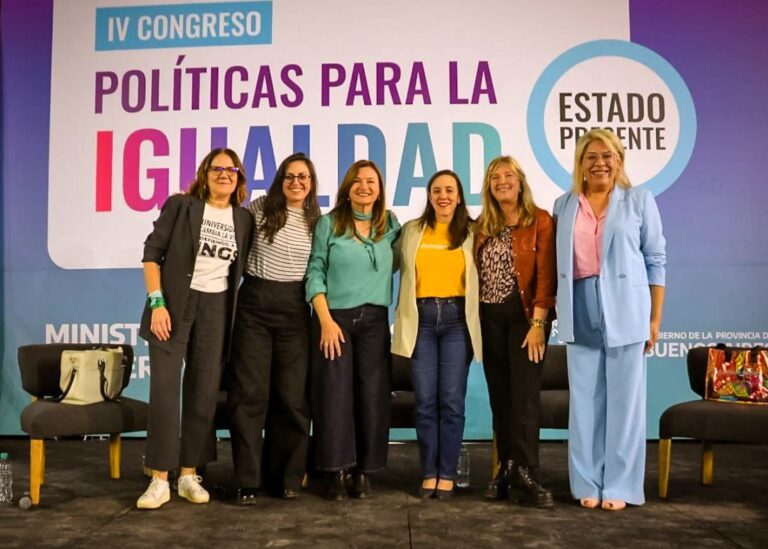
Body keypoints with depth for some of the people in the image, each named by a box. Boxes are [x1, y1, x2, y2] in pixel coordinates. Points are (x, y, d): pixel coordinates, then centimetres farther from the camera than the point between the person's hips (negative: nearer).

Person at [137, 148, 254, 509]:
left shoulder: (244, 219, 8)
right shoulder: (181, 205, -2)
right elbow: (152, 252, -5)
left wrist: (235, 314, 7)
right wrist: (157, 302, -13)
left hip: (215, 307, 3)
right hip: (174, 302, -3)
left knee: (204, 392, 6)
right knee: (164, 388, -5)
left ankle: (189, 475, 17)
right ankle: (160, 480, 3)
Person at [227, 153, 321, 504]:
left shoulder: (316, 222, 8)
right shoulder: (260, 208, 1)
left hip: (294, 309, 2)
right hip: (254, 304, -2)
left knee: (292, 395, 4)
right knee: (249, 392, -2)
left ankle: (285, 477, 17)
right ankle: (248, 480, 7)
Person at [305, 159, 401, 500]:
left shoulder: (390, 225, 10)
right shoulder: (329, 223, 2)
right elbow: (315, 272, -2)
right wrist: (326, 319, -10)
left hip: (374, 319, 3)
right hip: (334, 317, -2)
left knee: (372, 394, 2)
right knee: (334, 394, -3)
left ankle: (365, 471, 13)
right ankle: (337, 472, 7)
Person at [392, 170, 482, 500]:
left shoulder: (471, 232, 6)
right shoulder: (411, 231, 10)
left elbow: (482, 275, 6)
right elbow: (401, 270, 13)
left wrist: (473, 318, -3)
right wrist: (405, 317, 4)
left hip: (457, 319, -1)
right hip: (421, 319, 1)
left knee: (451, 400, -1)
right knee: (425, 401, 2)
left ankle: (447, 474, 9)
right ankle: (429, 472, 12)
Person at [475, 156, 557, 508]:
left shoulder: (540, 221, -3)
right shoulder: (483, 227, 12)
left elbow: (546, 276, -9)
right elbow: (475, 275, 10)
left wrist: (538, 323, -15)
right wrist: (474, 322, 2)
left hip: (525, 315, -5)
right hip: (489, 318, 5)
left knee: (525, 395, -8)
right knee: (499, 396, 8)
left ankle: (526, 476, -4)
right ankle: (507, 470, 17)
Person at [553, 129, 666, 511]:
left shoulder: (639, 200, 4)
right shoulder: (564, 206, 10)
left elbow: (656, 261, 3)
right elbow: (556, 263, 11)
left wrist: (655, 318, -1)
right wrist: (554, 312, 3)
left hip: (625, 312, -2)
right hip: (580, 313, 2)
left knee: (624, 399, 2)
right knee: (585, 399, 6)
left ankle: (620, 486, 12)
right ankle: (588, 483, 16)